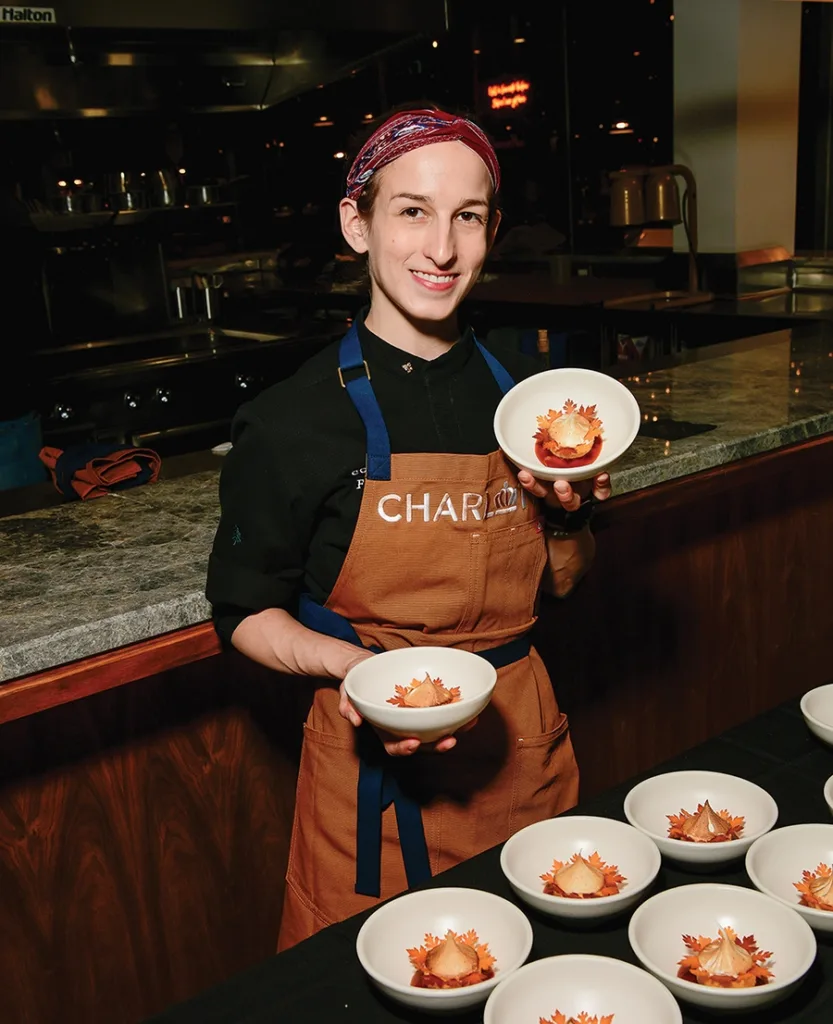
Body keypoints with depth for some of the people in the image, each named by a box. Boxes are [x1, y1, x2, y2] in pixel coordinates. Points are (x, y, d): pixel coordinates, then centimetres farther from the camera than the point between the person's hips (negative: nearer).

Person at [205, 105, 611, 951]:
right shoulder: (292, 420, -13)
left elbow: (561, 582, 11)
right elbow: (246, 612, -6)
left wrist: (569, 514, -10)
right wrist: (356, 664, -23)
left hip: (523, 740, 5)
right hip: (378, 764, -4)